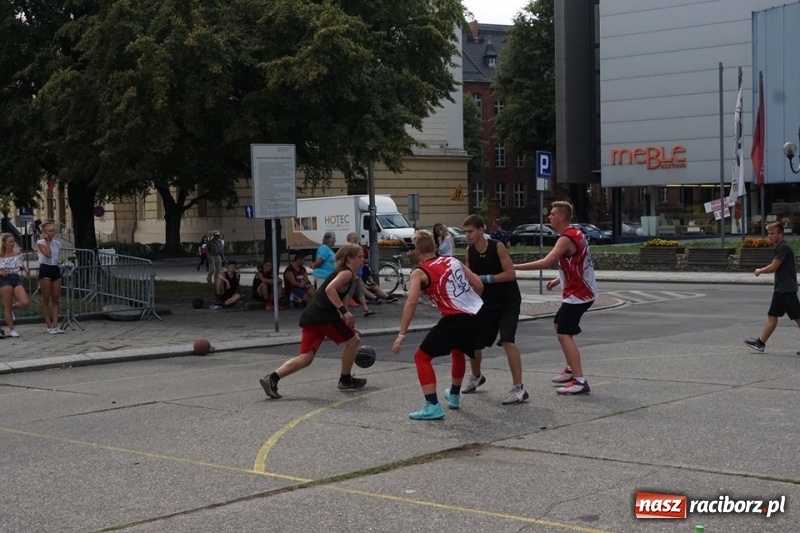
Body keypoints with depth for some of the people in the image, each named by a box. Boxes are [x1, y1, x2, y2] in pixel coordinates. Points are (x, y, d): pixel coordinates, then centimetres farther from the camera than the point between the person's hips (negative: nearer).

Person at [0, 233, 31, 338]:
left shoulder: (18, 254, 7)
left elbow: (21, 266, 19)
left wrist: (25, 269, -2)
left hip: (16, 278, 4)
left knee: (25, 303, -12)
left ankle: (12, 308, 21)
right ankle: (11, 330, 11)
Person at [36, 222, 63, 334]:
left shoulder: (57, 243, 13)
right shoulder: (40, 242, -3)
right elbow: (48, 254, -18)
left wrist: (60, 262, 7)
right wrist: (47, 241, -10)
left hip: (56, 269, 5)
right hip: (45, 269, -5)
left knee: (56, 299, 1)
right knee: (46, 299, -2)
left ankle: (55, 325, 1)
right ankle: (49, 326, 1)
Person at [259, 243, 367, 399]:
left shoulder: (341, 272, 28)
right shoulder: (347, 273, -3)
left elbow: (342, 299, 36)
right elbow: (330, 289, -21)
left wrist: (349, 325, 39)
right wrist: (344, 311, -24)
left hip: (309, 317, 9)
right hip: (324, 315, -9)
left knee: (305, 358, 4)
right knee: (353, 340, 11)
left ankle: (272, 378, -10)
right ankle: (346, 380, 22)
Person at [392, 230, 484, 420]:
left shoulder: (419, 272, 0)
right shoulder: (453, 261, 16)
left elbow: (412, 302, -14)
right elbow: (479, 286, 16)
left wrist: (401, 335, -15)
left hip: (456, 319, -7)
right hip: (478, 316, 7)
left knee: (422, 357, 4)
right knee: (458, 352, 34)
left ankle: (432, 406, -8)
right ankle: (454, 396, 49)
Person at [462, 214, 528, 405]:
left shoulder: (497, 247, -17)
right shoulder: (469, 252, -2)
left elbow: (511, 274, -22)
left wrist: (486, 278, -26)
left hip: (508, 301, -6)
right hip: (487, 302, 6)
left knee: (507, 341, -22)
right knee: (473, 342, 11)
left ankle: (519, 388, -19)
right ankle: (476, 377, 41)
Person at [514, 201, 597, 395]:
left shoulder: (567, 239, -20)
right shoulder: (575, 234, 11)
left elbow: (546, 262, -32)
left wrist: (516, 267, -30)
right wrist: (558, 280, 14)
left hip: (578, 293, -10)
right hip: (581, 290, 10)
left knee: (564, 334, -14)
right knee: (559, 326, 23)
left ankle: (579, 381, -20)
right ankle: (571, 370, 31)